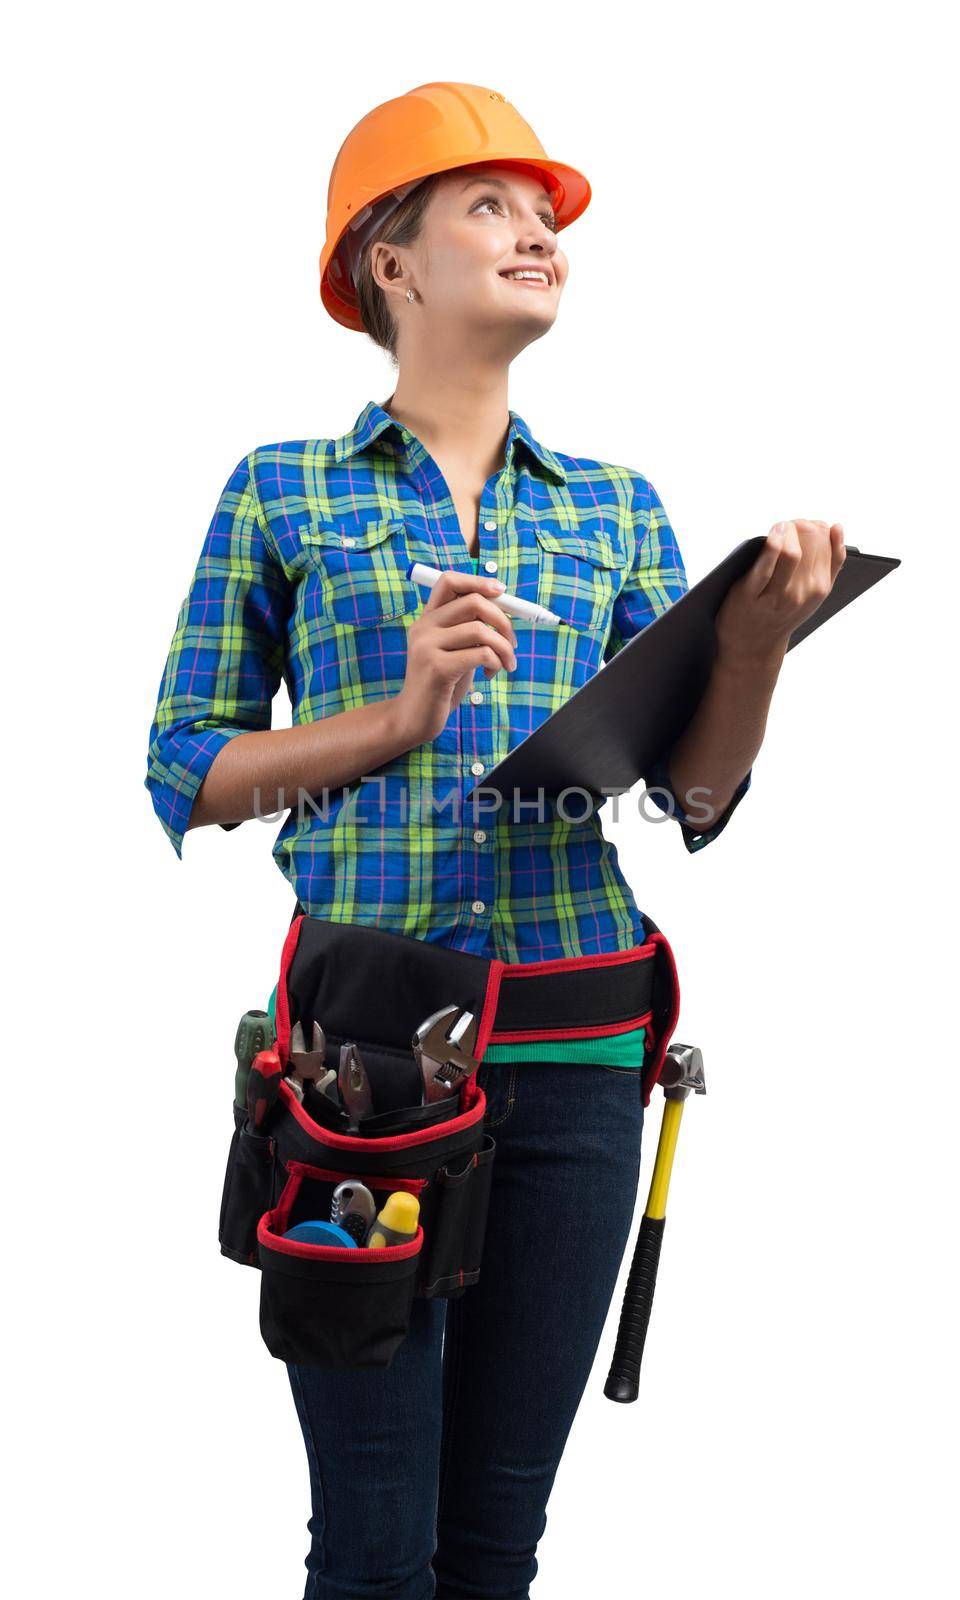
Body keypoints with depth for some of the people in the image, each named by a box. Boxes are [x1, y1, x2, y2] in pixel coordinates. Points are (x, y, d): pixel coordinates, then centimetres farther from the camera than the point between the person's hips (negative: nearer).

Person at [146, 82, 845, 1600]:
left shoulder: (616, 508, 13)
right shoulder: (282, 494, 5)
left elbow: (699, 798, 8)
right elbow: (184, 777, 3)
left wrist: (758, 639, -10)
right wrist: (398, 715, -10)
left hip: (569, 1059, 3)